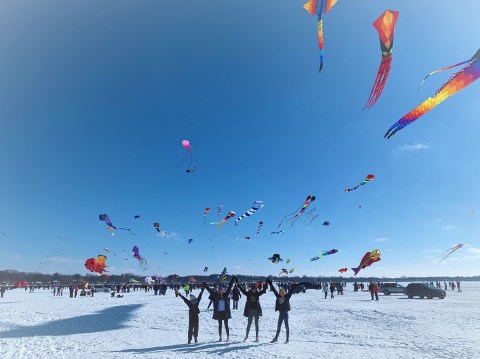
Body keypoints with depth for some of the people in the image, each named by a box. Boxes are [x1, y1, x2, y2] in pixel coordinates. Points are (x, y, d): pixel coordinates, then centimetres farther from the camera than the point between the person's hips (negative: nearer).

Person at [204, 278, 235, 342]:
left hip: (225, 312, -1)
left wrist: (232, 280, 0)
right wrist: (204, 285, 2)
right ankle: (220, 337, 19)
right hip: (219, 312, 1)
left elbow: (229, 287, 0)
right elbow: (210, 290, 1)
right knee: (220, 325, 11)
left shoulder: (225, 295, -2)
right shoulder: (216, 295, -2)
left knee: (226, 325, 5)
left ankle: (228, 337, 11)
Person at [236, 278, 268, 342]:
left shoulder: (257, 294, -1)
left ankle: (257, 337, 16)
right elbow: (242, 289, -5)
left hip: (256, 310, 0)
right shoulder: (248, 293, -2)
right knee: (249, 324, 8)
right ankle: (246, 336, 21)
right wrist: (237, 283, -10)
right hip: (250, 310, 0)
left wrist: (266, 284, -16)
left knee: (256, 324, 7)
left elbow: (263, 290, -6)